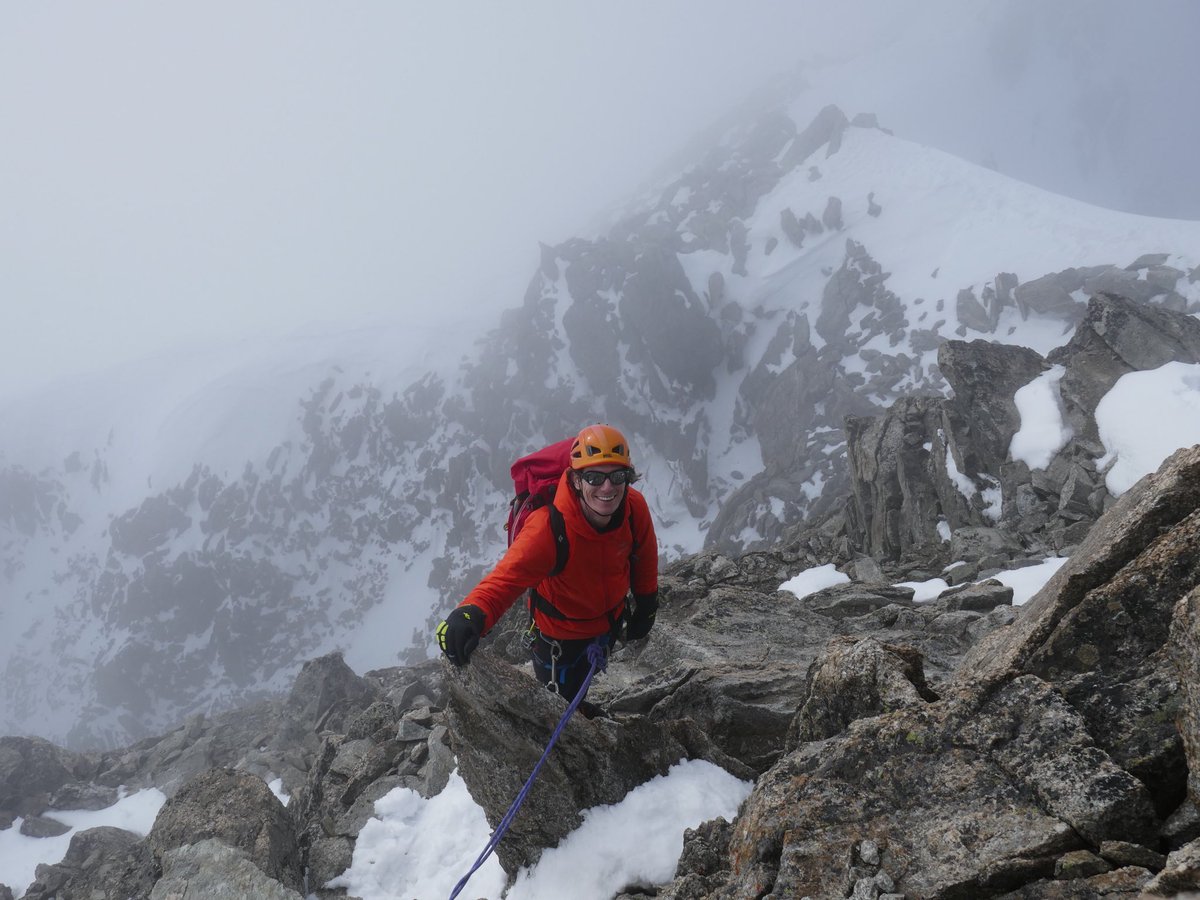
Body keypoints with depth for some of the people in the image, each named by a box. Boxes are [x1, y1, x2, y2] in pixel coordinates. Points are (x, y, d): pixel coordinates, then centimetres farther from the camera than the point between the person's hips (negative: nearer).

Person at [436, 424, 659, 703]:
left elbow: (645, 554, -5)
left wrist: (646, 604, 9)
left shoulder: (634, 507, -26)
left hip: (611, 617, 5)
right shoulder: (548, 528, -43)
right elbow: (507, 577, -53)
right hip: (560, 633, -5)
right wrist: (471, 614, -74)